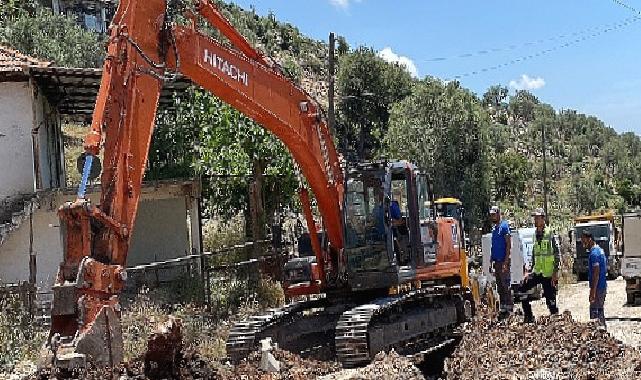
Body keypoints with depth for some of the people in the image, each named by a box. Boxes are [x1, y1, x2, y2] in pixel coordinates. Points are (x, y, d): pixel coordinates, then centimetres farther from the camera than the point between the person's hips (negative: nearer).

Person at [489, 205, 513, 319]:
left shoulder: (504, 226, -8)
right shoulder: (494, 228, 17)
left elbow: (509, 244, -14)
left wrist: (506, 262, -19)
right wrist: (491, 261, 17)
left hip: (503, 261, -8)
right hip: (496, 261, 8)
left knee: (506, 285, -7)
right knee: (500, 287, 10)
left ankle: (509, 308, -4)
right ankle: (503, 309, 15)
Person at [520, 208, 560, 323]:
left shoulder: (550, 233, -9)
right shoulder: (536, 234, 13)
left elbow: (557, 254, -12)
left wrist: (556, 272, -16)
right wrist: (531, 271, 17)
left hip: (549, 274, -7)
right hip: (537, 272, 7)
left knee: (551, 300, -4)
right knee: (523, 289, 2)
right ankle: (529, 317, 12)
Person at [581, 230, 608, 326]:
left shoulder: (593, 254, -19)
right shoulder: (600, 250, 12)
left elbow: (596, 274, -23)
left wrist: (593, 292, -23)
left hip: (598, 288, -10)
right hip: (603, 286, 10)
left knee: (594, 313, -5)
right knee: (600, 310, 17)